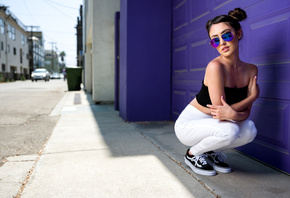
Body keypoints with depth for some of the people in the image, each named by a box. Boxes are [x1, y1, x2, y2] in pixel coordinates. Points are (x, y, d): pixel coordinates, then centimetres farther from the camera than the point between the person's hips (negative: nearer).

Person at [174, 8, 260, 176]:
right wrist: (253, 96, -16)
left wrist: (233, 114, -30)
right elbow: (220, 111, -24)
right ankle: (192, 154, -1)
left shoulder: (251, 70, -4)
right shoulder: (215, 67, -25)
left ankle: (213, 152, 10)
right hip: (188, 125, -5)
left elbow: (246, 112, -7)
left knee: (249, 130, -19)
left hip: (213, 124, 6)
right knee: (229, 130, -30)